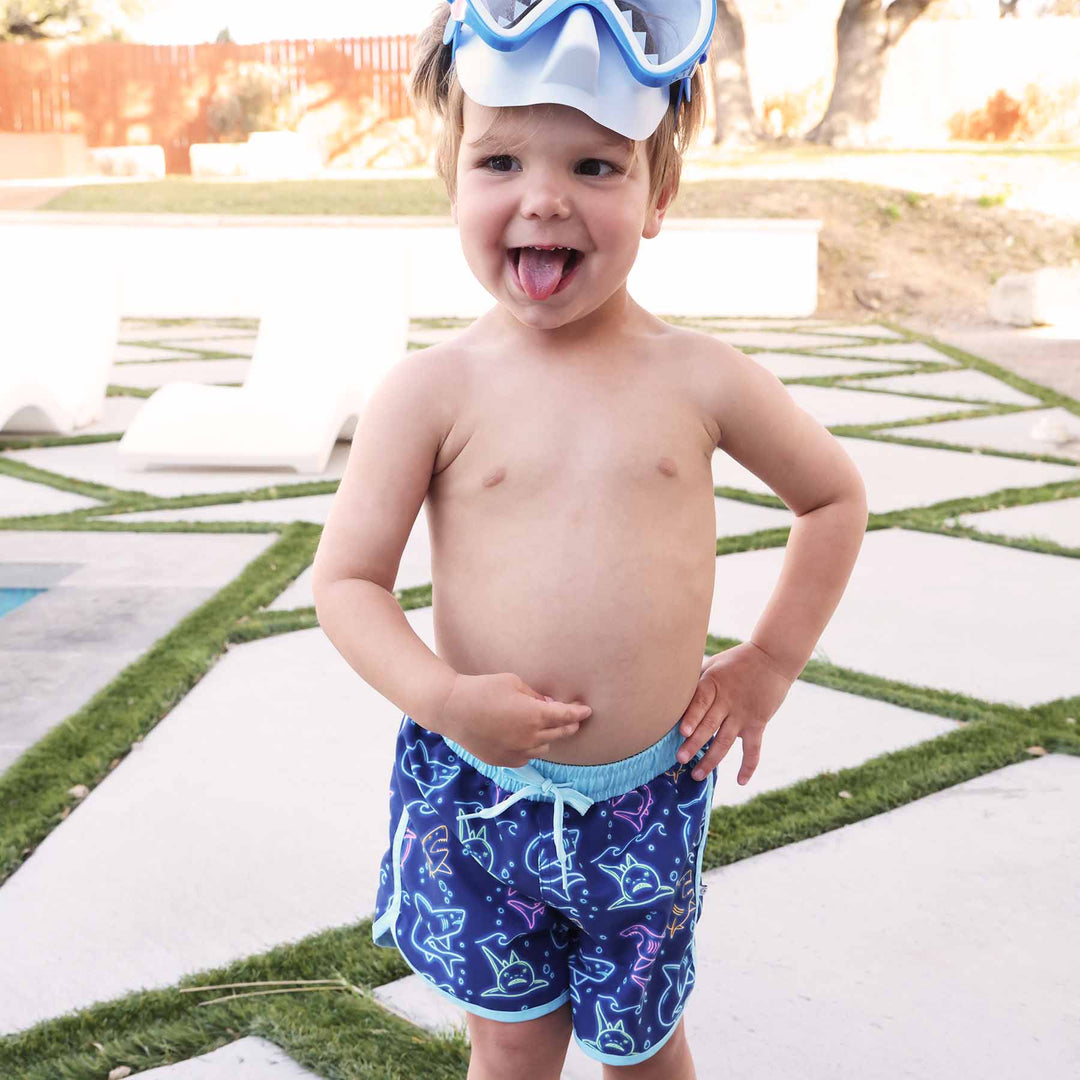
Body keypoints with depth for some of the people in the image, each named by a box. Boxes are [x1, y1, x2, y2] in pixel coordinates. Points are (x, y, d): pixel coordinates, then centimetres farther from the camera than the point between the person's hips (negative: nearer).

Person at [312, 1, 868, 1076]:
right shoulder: (431, 390, -10)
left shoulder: (699, 379, -6)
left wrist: (769, 664, 4)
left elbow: (834, 496, 9)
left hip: (646, 797, 1)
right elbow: (346, 579, -7)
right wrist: (440, 694, -22)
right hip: (475, 788, -1)